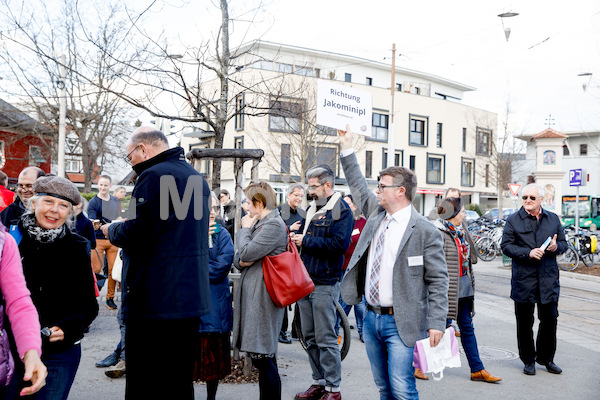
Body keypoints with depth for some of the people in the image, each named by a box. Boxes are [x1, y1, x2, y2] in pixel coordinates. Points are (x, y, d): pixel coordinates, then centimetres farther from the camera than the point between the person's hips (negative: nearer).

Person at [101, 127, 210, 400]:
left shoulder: (154, 176, -14)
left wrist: (111, 230, 2)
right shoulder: (196, 177, 16)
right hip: (192, 296, 9)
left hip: (155, 302, -9)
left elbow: (134, 236, -20)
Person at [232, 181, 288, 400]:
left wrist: (245, 229, -2)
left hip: (263, 297, -10)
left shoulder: (274, 225, -11)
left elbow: (246, 253, -19)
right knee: (261, 358, 14)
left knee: (263, 358, -7)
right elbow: (238, 260, 17)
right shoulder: (258, 224, 18)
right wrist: (241, 260, -6)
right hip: (251, 294, 10)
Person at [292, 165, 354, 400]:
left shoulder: (341, 210, -9)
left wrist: (306, 241, -15)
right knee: (310, 338, 14)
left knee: (326, 339, -2)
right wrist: (296, 233, 2)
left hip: (325, 283, -8)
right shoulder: (312, 209, 17)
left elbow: (340, 243, -21)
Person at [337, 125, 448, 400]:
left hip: (400, 323, -6)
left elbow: (438, 280, -10)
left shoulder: (425, 231, -11)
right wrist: (346, 146, 21)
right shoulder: (376, 213, 8)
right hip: (371, 317, 7)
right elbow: (358, 187, 21)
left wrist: (436, 323, -14)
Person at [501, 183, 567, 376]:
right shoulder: (513, 220, 1)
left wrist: (556, 246, -9)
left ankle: (546, 358, 26)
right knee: (525, 322, 5)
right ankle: (528, 360, 20)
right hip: (523, 279, -2)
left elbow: (563, 243, 15)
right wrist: (528, 253, -18)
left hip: (549, 278, 3)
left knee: (550, 319, 8)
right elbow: (506, 245, -5)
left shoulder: (553, 219, 10)